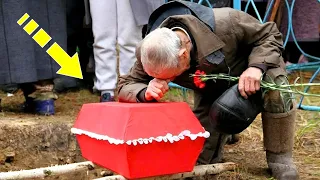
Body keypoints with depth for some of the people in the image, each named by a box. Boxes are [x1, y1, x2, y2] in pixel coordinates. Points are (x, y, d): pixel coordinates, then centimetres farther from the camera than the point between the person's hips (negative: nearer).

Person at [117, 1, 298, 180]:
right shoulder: (150, 52, -31)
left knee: (275, 87, -39)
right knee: (199, 157, -3)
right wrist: (146, 92, -45)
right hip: (212, 91, 3)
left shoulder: (225, 23, -41)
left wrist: (257, 66, -46)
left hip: (248, 72, -3)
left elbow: (270, 35, -26)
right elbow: (126, 86, -21)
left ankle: (280, 159, -18)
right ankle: (222, 131, 32)